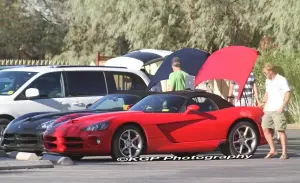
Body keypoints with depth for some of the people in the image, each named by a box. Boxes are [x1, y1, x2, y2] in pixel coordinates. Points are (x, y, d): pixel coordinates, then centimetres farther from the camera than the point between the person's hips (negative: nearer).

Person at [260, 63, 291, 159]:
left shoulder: (281, 80, -7)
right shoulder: (268, 81, 17)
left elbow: (288, 94, -11)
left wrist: (282, 106, -20)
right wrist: (263, 103, 16)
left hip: (278, 110, -8)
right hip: (269, 110, 8)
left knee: (280, 130, -8)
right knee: (266, 129, 1)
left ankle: (284, 153, -4)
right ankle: (273, 150, 11)